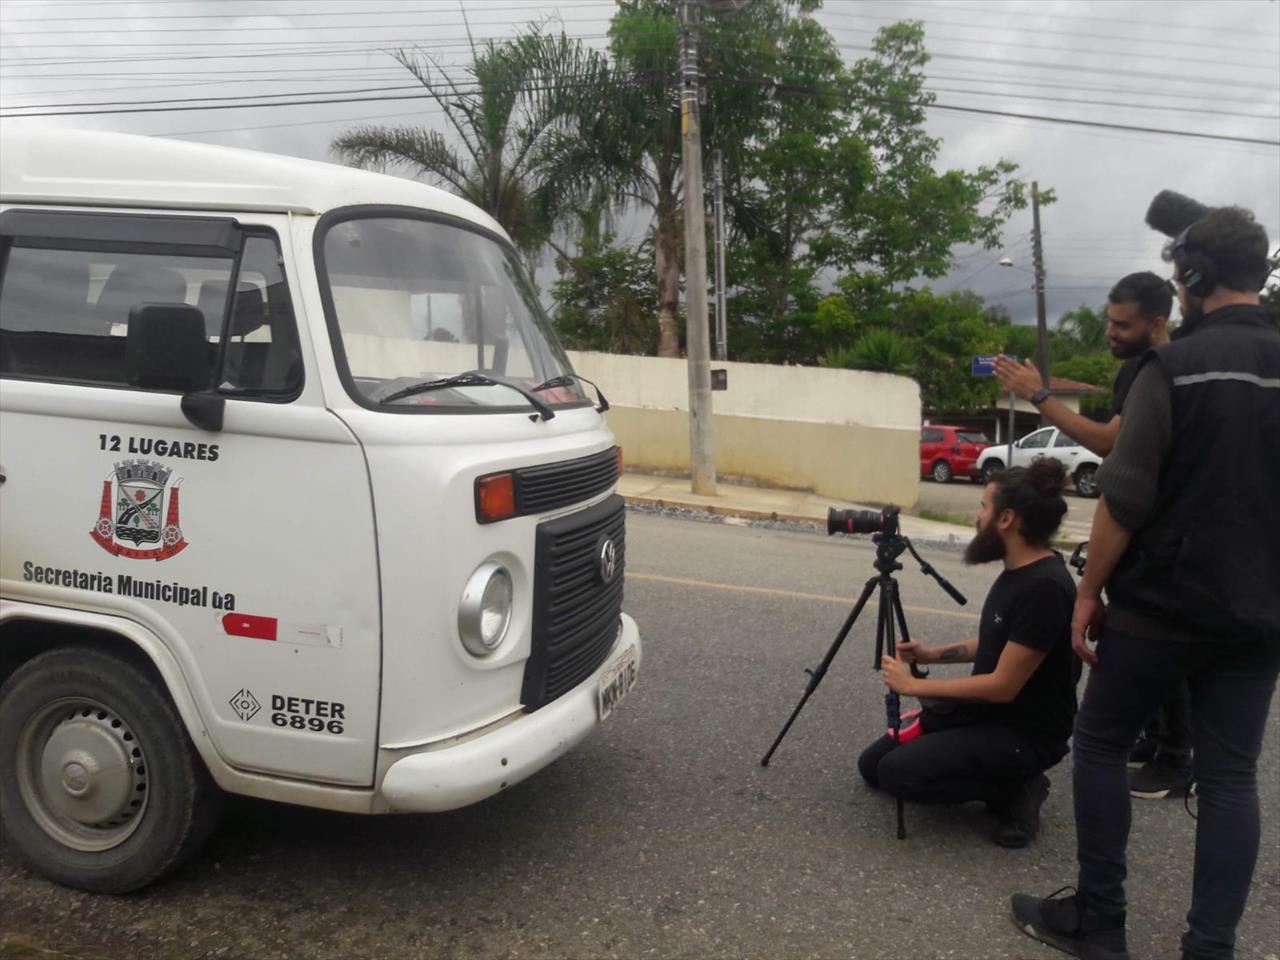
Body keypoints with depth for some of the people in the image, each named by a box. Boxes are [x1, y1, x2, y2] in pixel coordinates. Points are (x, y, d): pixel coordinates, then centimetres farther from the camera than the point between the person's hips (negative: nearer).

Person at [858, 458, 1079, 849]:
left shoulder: (1045, 588, -27)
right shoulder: (1016, 570, 2)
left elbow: (1003, 686, -26)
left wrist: (913, 685, -19)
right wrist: (934, 654, 6)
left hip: (1024, 735, -9)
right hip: (984, 711, 9)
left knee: (896, 771, -23)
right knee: (872, 763, 9)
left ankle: (1014, 791, -4)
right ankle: (1005, 779, 12)